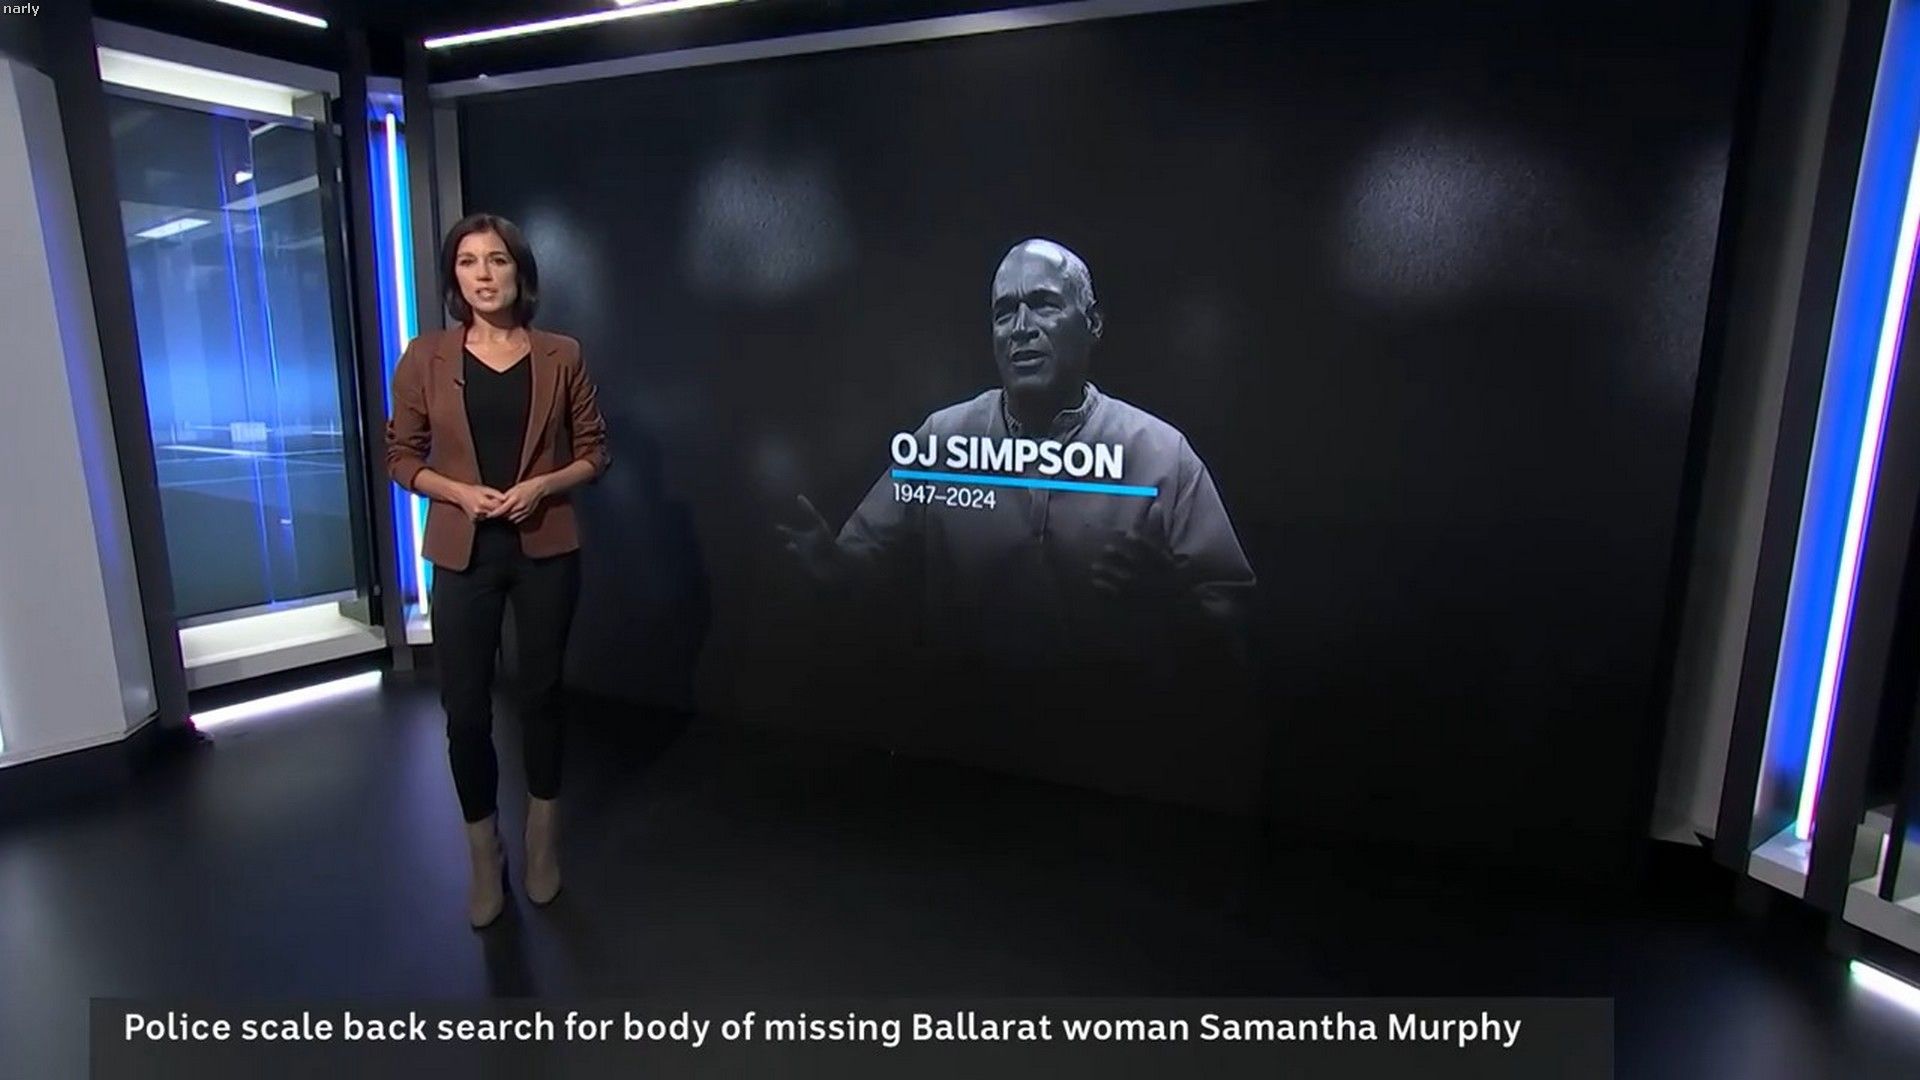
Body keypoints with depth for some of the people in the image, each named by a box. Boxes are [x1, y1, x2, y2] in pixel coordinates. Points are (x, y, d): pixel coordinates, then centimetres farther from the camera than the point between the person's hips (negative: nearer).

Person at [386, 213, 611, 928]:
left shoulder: (560, 356, -1)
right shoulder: (426, 358, -1)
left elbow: (594, 453, 3)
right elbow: (402, 458, 4)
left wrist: (542, 486, -15)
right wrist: (459, 492, -14)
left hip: (546, 549, 0)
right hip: (463, 554, 0)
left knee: (541, 691, 12)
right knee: (465, 707, 3)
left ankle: (542, 838, 33)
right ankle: (484, 856, 24)